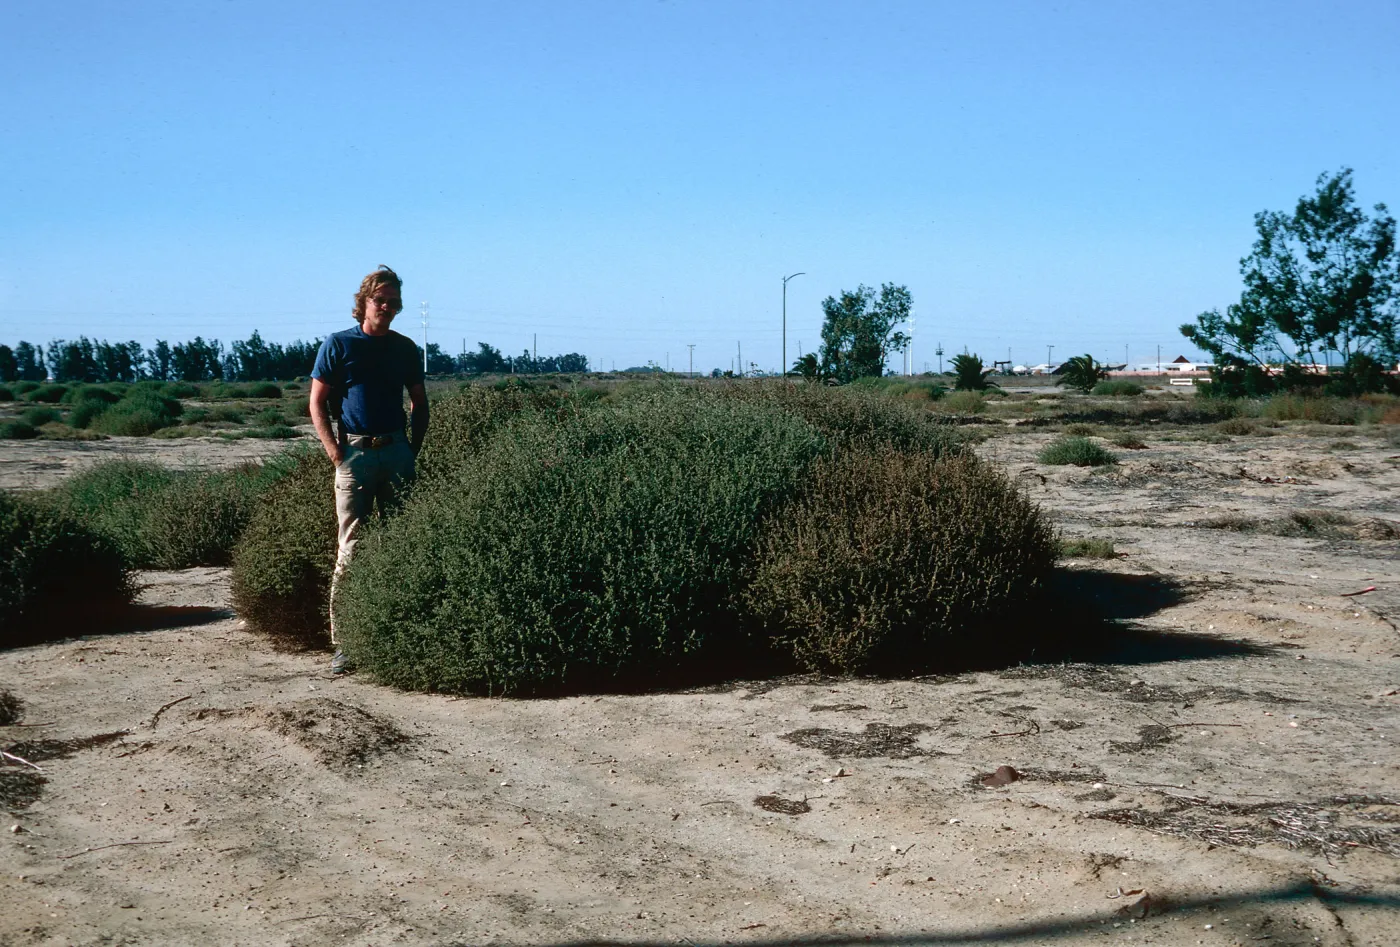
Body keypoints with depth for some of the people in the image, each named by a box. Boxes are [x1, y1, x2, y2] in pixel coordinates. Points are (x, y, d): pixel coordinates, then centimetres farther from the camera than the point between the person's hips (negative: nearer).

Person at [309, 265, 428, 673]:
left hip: (396, 451, 4)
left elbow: (420, 403, 19)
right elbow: (317, 403, 2)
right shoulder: (339, 345, 2)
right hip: (354, 452, -3)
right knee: (351, 547, -5)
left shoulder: (405, 349, 12)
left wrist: (414, 447, 6)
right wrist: (335, 452, -8)